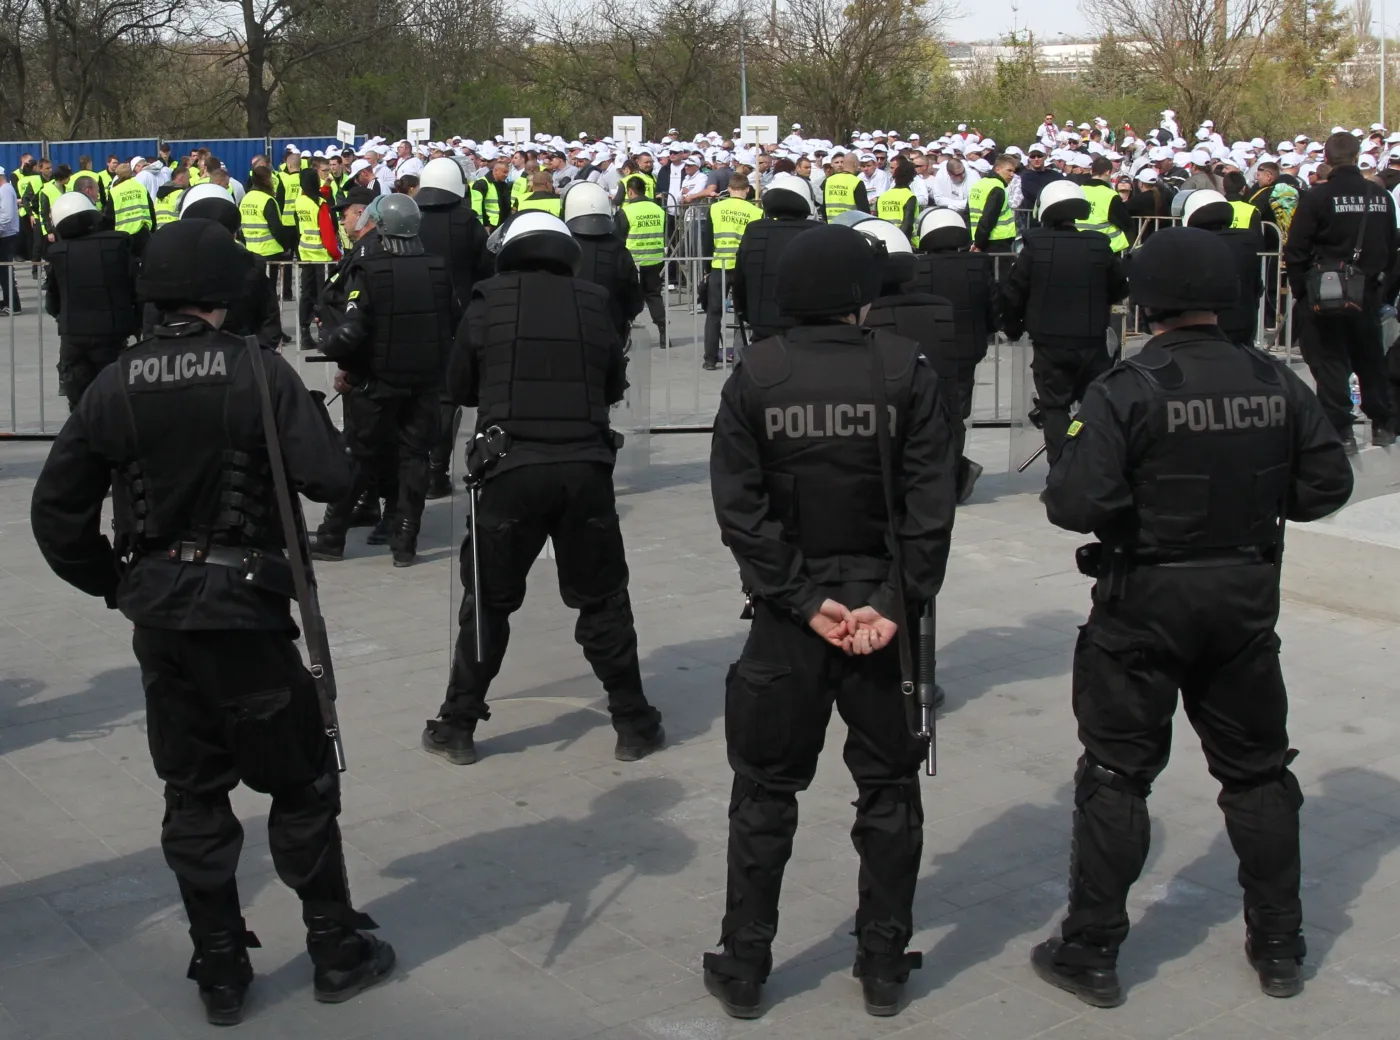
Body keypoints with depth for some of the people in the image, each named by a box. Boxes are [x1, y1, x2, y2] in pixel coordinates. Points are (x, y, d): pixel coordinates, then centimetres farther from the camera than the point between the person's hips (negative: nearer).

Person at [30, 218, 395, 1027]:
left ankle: (221, 973, 21)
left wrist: (114, 582, 13)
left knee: (193, 793, 14)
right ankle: (337, 952, 19)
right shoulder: (259, 373, -11)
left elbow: (57, 509, 2)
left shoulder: (117, 385, 0)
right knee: (300, 784, 10)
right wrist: (311, 421, 4)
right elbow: (329, 477, -16)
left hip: (157, 615, 4)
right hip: (245, 605, -4)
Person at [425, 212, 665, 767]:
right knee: (603, 600, 12)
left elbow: (459, 387, 9)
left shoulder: (487, 304, 1)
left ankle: (457, 727, 17)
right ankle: (633, 725, 18)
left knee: (489, 601, 11)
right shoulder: (592, 304, 4)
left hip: (510, 469, -1)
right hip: (585, 467, 1)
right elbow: (615, 386, 13)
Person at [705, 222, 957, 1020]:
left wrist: (800, 599, -9)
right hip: (884, 602, 0)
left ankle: (744, 967, 19)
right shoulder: (906, 371, -6)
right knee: (889, 790, 13)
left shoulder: (755, 375, -4)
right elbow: (932, 502, -12)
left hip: (788, 609, 0)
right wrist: (895, 602, -11)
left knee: (765, 791, 12)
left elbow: (738, 504, -10)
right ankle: (884, 965, 21)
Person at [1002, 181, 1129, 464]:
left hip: (1049, 344, -1)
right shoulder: (1099, 247, -4)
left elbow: (1011, 293, -7)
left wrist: (1013, 328, 9)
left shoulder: (1035, 247, -10)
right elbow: (1121, 289, 7)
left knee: (1055, 408, 6)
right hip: (1092, 343, 2)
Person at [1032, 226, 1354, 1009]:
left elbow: (1078, 504, -23)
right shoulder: (1277, 384, -3)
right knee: (1257, 769, 17)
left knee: (1116, 776, 6)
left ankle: (1091, 953, 13)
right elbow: (1328, 483, 1)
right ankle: (1279, 948, 28)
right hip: (1247, 597, 4)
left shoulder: (1127, 391, -17)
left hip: (1145, 599, -4)